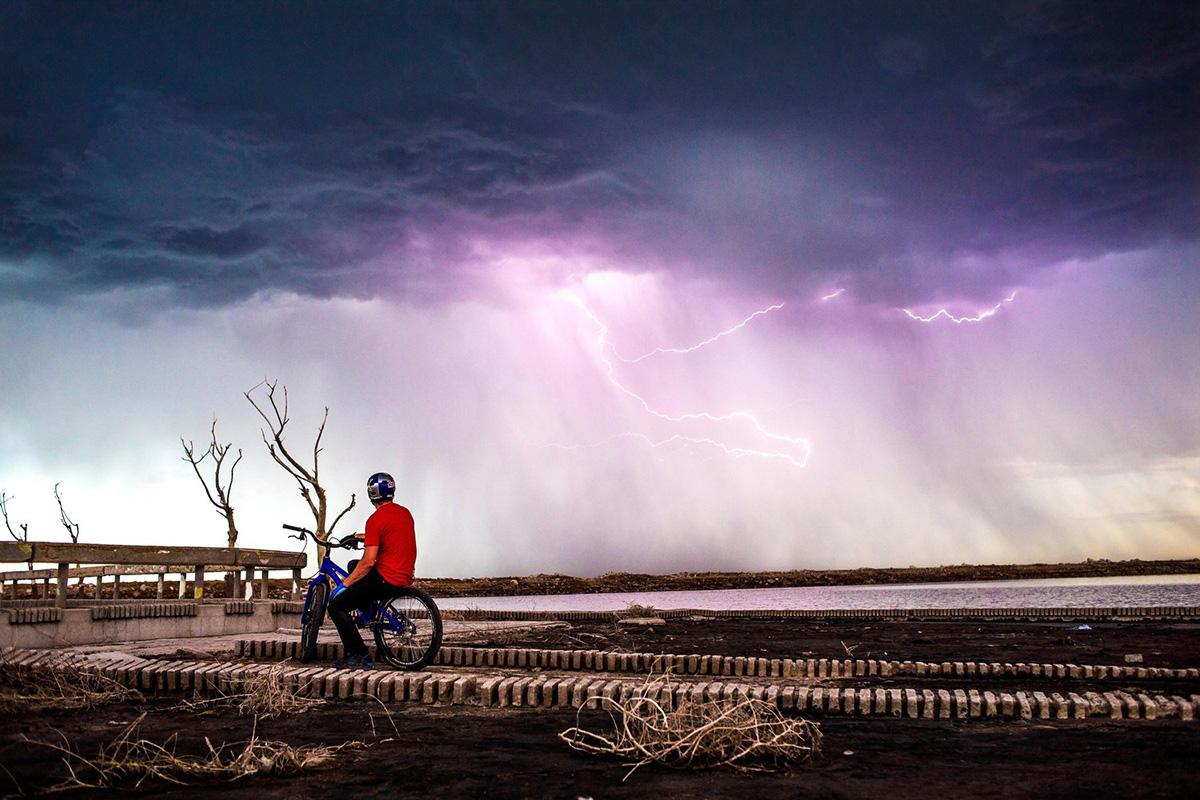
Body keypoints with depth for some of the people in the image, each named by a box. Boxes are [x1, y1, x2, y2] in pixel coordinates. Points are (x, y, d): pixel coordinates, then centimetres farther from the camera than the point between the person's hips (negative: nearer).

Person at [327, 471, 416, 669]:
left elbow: (368, 562, -19)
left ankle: (360, 656, -5)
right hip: (405, 576, 9)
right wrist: (368, 537, 39)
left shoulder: (375, 520, -16)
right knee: (353, 566, 30)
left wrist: (344, 584, -10)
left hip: (387, 579, -9)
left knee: (336, 605, 0)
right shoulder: (405, 512, 8)